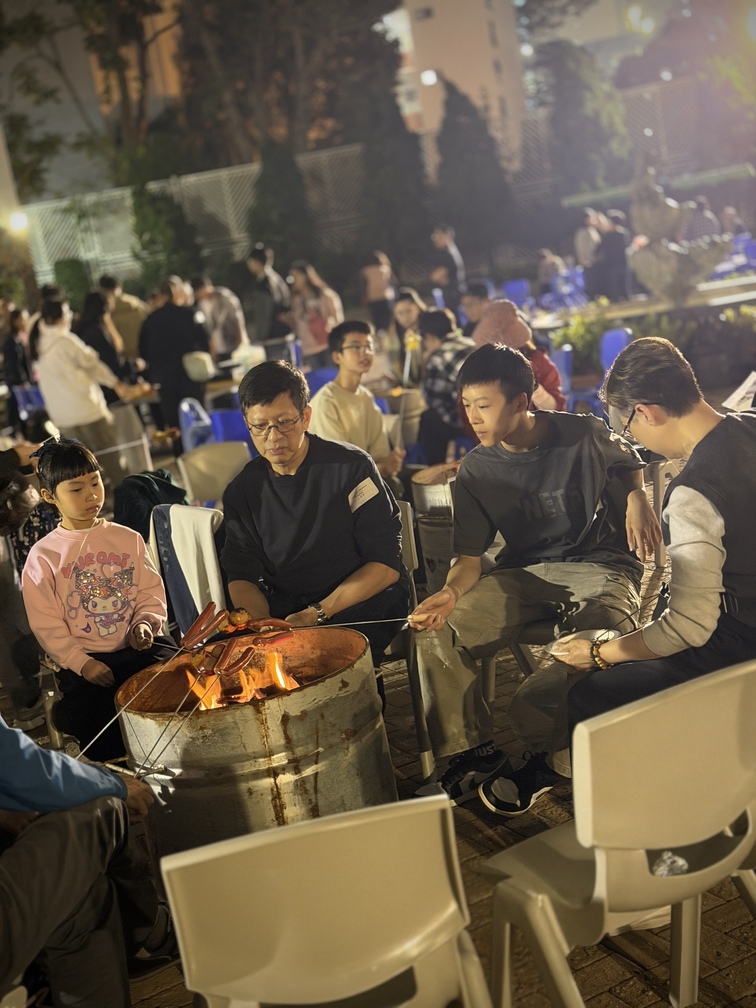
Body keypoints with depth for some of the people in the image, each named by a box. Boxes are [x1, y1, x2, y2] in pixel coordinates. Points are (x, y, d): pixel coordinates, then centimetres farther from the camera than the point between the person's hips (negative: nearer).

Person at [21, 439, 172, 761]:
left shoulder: (128, 538, 8)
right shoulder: (42, 557, -1)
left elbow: (152, 592, 11)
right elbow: (46, 625, -4)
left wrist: (145, 623, -10)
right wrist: (81, 663, -14)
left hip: (140, 649, 2)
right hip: (83, 660, -2)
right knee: (80, 712, -27)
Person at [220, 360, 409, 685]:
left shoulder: (350, 467, -6)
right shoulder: (242, 492, 6)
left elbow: (386, 565, -8)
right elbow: (241, 576, 7)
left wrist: (319, 613, -19)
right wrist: (263, 624, -16)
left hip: (364, 608, -3)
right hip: (283, 615, 3)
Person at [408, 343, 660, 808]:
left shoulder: (585, 435, -8)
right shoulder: (477, 470, -2)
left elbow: (630, 463, 15)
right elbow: (471, 557, -2)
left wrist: (637, 496, -8)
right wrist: (451, 593, -24)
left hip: (600, 564, -3)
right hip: (524, 573, 3)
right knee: (438, 641, -17)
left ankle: (545, 752, -6)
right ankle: (475, 752, 5)